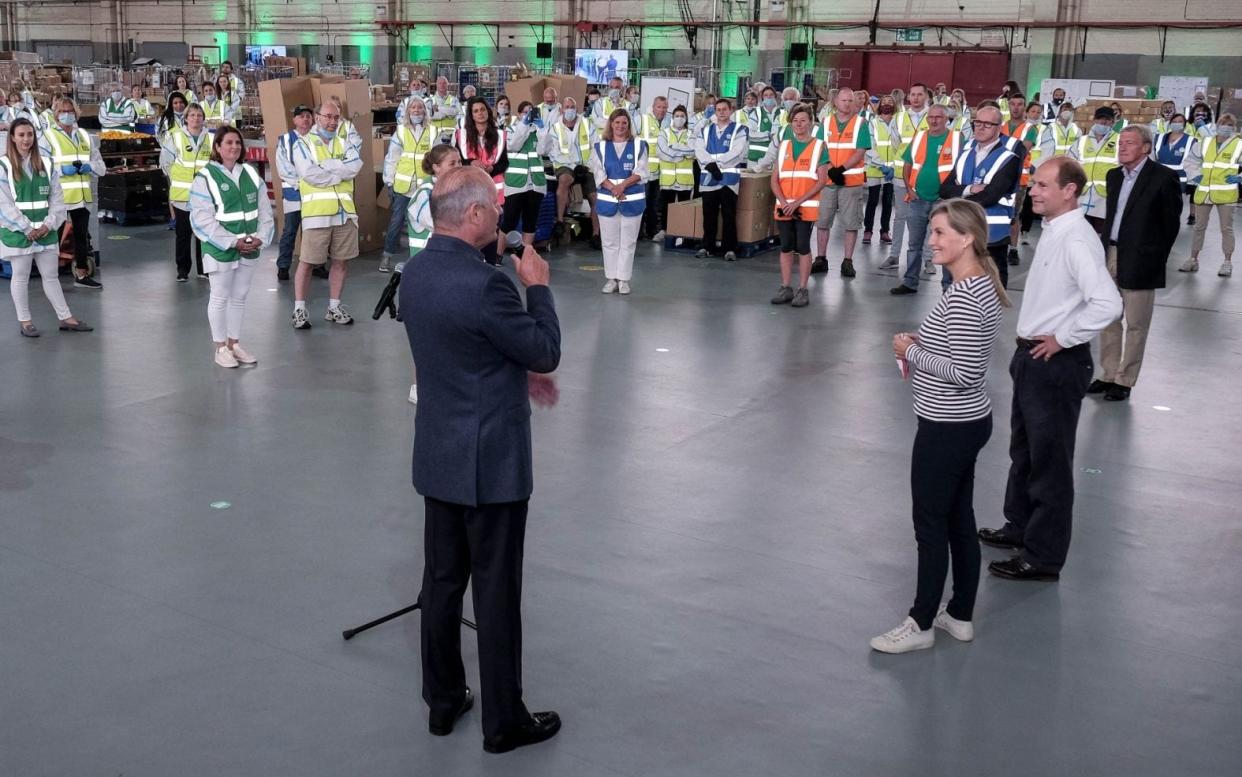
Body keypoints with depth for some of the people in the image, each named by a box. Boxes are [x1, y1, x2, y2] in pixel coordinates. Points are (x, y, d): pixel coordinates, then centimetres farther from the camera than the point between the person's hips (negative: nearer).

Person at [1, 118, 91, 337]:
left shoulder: (46, 165, 7)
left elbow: (57, 198, 5)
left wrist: (49, 224, -8)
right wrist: (26, 228, -15)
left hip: (45, 232, 4)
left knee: (51, 276, 11)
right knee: (20, 277, 6)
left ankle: (65, 318, 15)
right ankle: (25, 321, 14)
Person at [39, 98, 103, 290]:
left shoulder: (85, 137, 14)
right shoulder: (48, 137, -2)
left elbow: (100, 165, 16)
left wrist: (89, 167, -5)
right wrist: (62, 170, -22)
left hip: (82, 195, 5)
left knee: (82, 234, 13)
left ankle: (82, 274, 24)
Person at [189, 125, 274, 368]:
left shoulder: (251, 175, 8)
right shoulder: (205, 178, -9)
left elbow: (265, 211, 8)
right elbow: (203, 219, -14)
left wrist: (261, 237, -9)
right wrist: (232, 242, -18)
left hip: (249, 249, 5)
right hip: (220, 250, -5)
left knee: (239, 297, 14)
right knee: (220, 298, 4)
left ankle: (234, 343, 25)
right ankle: (221, 348, 14)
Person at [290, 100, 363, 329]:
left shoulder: (343, 144, 15)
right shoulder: (303, 145, 2)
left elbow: (356, 165, -6)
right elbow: (310, 174, -15)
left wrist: (326, 165, -12)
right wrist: (341, 173, -6)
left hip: (344, 213, 5)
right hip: (316, 213, -5)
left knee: (341, 261, 9)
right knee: (307, 262, -1)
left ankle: (334, 307, 21)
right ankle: (299, 309, 8)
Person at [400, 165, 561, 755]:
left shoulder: (416, 270, 3)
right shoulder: (484, 285, -24)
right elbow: (547, 353, -14)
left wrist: (518, 372, 19)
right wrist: (538, 286, -2)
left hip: (438, 455, 8)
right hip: (490, 460, -8)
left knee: (441, 581, 16)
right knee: (496, 593, 4)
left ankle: (443, 701, 30)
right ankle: (503, 721, 17)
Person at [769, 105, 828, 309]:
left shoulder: (819, 146, -1)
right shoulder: (783, 146, 10)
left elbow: (821, 181, -7)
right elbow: (774, 180, 8)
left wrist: (798, 202, -13)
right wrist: (784, 202, -8)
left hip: (806, 207, -4)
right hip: (783, 207, 4)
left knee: (802, 247, -2)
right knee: (786, 247, 7)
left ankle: (802, 290, 5)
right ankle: (786, 288, 14)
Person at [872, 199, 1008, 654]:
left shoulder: (964, 296, -24)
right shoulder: (979, 283, 7)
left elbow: (962, 371, -26)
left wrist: (911, 352, -15)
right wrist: (922, 346, 4)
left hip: (947, 428, -10)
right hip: (965, 422, 10)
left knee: (930, 525, 2)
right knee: (959, 520, 17)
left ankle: (921, 624, 15)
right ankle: (960, 616, 28)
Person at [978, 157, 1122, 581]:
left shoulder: (1077, 240, -22)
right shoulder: (1052, 231, 8)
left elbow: (1107, 304, -33)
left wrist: (1062, 339, -22)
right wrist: (1029, 346, 11)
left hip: (1056, 363, -10)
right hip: (1032, 357, 10)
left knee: (1049, 459, 3)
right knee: (1024, 450, 23)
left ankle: (1043, 556, 15)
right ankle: (1020, 527, 41)